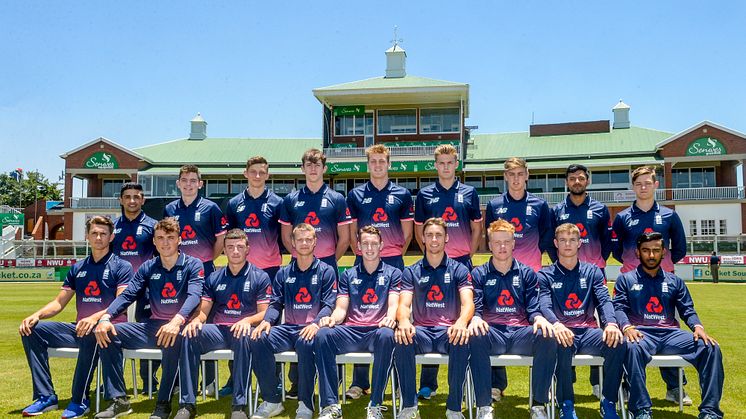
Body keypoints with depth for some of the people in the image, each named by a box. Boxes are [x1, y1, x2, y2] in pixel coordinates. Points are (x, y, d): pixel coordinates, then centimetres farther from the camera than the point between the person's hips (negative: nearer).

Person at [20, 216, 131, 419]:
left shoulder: (122, 267, 0)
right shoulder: (77, 268, 18)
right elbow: (58, 303, 16)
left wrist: (95, 318, -31)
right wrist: (36, 315, -5)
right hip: (78, 328, 6)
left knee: (91, 334, -39)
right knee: (32, 329, -11)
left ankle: (80, 401, -26)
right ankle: (45, 396, -12)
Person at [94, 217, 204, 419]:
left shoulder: (193, 265, -3)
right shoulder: (148, 268, 12)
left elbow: (194, 295, -20)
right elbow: (127, 295, 3)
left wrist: (177, 321, -40)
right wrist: (106, 317, -18)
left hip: (179, 327, -5)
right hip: (153, 326, 5)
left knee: (173, 338, -39)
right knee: (108, 333, -14)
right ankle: (118, 399, -10)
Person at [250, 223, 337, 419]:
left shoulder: (326, 271, 8)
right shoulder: (283, 273, 19)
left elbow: (328, 304, -2)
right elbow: (276, 303, 12)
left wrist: (316, 324, -22)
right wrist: (267, 321, -11)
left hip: (310, 330, -4)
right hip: (288, 328, 4)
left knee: (306, 343, -39)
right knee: (258, 339, -26)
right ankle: (272, 401, -14)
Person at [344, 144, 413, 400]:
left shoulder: (402, 195, 7)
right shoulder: (355, 195, 8)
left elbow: (407, 232, 9)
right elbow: (351, 231, 10)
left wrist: (396, 254, 3)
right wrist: (360, 253, 2)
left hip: (393, 262, 0)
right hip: (363, 262, 0)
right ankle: (359, 382, 10)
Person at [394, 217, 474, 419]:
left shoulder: (459, 270, 8)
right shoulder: (411, 272, 11)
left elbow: (468, 303, -6)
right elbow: (404, 304, -3)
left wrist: (461, 322, -31)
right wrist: (404, 321, -29)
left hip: (449, 331, -1)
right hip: (421, 331, 1)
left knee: (462, 339, -35)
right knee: (401, 337, -33)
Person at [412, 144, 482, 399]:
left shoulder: (469, 193, 8)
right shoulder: (425, 194, 7)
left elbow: (477, 228, 12)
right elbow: (419, 228, 12)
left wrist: (468, 253, 4)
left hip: (462, 263, 0)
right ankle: (428, 383, 9)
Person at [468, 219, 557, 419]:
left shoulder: (527, 273, 16)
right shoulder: (478, 274, 12)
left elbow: (533, 308, 10)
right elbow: (475, 307, 3)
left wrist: (539, 319, -15)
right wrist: (475, 319, -22)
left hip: (521, 333, 2)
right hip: (492, 333, -1)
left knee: (548, 336, -31)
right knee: (476, 335, -36)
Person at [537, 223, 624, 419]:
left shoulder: (592, 272, 17)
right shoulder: (545, 275, 9)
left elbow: (604, 300, 2)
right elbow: (544, 306, -7)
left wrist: (611, 323, -22)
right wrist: (556, 324, -31)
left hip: (588, 331, 2)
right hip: (562, 332, -2)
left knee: (618, 342, -28)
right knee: (562, 345, -37)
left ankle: (609, 402, -11)